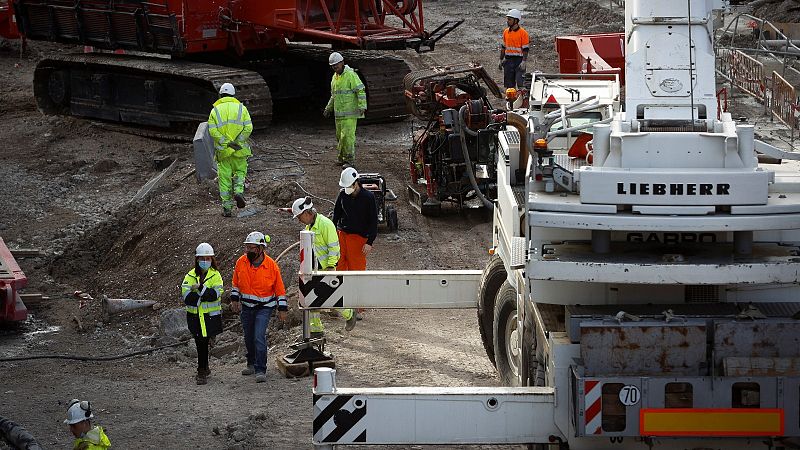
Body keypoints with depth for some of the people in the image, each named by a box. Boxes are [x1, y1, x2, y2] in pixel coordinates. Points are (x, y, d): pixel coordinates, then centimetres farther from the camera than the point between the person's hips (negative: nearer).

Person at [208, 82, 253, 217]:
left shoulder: (215, 110, 1)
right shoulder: (241, 108, 2)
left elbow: (213, 131, -11)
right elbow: (248, 127, -8)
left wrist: (227, 143, -12)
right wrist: (237, 142, -8)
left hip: (222, 150, 0)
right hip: (239, 150, 0)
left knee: (224, 178, 6)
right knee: (240, 171, 20)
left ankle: (227, 207, 6)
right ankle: (238, 191, -7)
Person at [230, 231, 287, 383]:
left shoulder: (271, 265, -14)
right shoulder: (241, 262, -5)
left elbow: (280, 289, -6)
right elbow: (236, 283, 11)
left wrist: (282, 309, -5)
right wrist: (234, 299, 8)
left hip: (264, 307, -4)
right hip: (246, 307, 4)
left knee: (259, 337, -15)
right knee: (249, 338, 16)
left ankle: (260, 370, -10)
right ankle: (252, 364, 36)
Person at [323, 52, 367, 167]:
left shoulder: (351, 75, -11)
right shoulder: (334, 77, 16)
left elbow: (361, 91, -15)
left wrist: (362, 106, -22)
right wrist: (328, 108, 28)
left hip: (350, 113, -8)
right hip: (339, 113, 8)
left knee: (347, 135, -12)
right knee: (339, 136, 11)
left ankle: (350, 160, -8)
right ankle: (342, 158, 20)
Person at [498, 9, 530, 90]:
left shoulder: (523, 33, -7)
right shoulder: (506, 32, 11)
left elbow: (525, 49, -9)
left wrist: (524, 62, -17)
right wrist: (501, 60, 16)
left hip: (519, 60, -6)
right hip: (508, 61, 6)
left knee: (520, 83, -10)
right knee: (509, 84, 8)